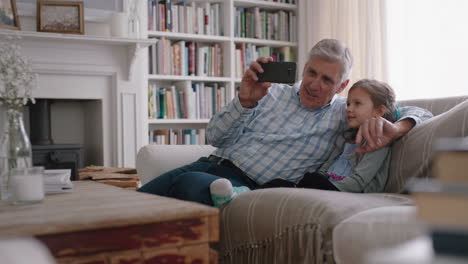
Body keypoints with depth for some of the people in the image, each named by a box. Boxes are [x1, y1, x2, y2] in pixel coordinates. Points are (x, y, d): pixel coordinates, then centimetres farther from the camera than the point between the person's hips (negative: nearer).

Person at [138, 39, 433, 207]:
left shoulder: (345, 113, 7)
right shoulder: (272, 92, 13)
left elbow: (418, 113, 2)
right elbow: (215, 136, 9)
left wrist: (394, 128, -23)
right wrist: (245, 100, -9)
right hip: (211, 164, 5)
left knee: (194, 185, -35)